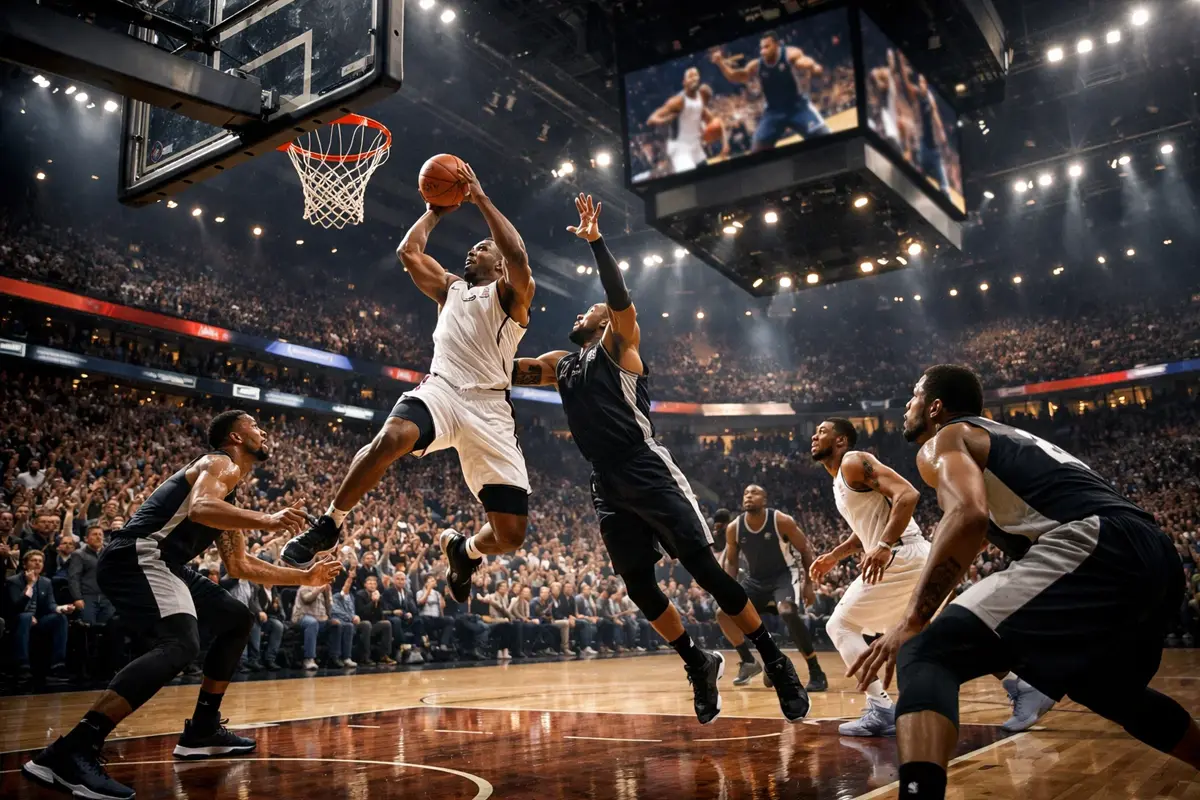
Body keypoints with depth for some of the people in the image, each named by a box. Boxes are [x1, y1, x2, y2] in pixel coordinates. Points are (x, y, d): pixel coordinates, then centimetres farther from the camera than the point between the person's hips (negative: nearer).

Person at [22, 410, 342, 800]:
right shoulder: (221, 463, -3)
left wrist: (304, 577, 28)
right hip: (137, 556, -11)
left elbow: (239, 565, 30)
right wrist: (267, 521, -35)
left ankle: (202, 730, 21)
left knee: (237, 619, 18)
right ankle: (69, 752, -33)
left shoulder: (227, 489, 26)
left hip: (162, 563, 11)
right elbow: (200, 508, -28)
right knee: (181, 643, -30)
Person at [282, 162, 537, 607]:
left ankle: (464, 550, 27)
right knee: (390, 439, -36)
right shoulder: (449, 288, 28)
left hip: (490, 408, -2)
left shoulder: (510, 295, 12)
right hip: (441, 389, 2)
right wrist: (437, 210, 28)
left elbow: (518, 257, -9)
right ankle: (328, 525, -16)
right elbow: (408, 252, 20)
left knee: (511, 534, -9)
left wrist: (481, 199, -3)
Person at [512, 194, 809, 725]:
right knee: (638, 584, 5)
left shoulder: (618, 344, 5)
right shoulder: (559, 365, 23)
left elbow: (621, 299, -14)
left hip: (648, 470, -7)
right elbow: (504, 368, 23)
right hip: (606, 485, 7)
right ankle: (699, 666, 21)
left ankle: (776, 663, 0)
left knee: (703, 567, -10)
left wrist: (596, 241, -21)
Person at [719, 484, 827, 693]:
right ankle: (748, 662, 13)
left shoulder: (782, 521, -20)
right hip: (756, 580, 5)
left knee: (787, 612, -34)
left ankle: (816, 673, -23)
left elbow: (805, 549, -9)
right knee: (723, 613, -6)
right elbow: (731, 561, 5)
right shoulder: (734, 528, -10)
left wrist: (809, 584, -14)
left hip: (785, 574, -5)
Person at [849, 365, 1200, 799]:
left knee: (925, 656, -11)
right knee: (1114, 692, 36)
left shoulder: (943, 441, 7)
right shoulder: (1008, 438, 33)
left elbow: (969, 517, -15)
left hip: (1093, 549, -9)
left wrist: (911, 623, -14)